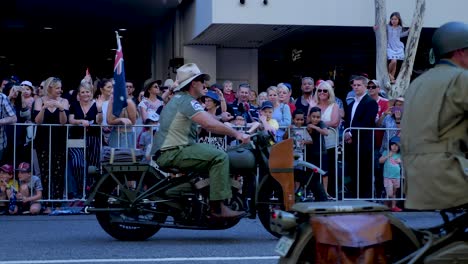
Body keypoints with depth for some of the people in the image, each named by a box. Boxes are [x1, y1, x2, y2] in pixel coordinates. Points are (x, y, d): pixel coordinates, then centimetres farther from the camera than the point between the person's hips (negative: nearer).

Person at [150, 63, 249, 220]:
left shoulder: (179, 98, 19)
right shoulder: (187, 101, -13)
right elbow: (210, 125, -26)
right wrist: (236, 134, -20)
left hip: (167, 150, 11)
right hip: (172, 152, -11)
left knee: (214, 150, 23)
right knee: (220, 157, -20)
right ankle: (217, 208, -23)